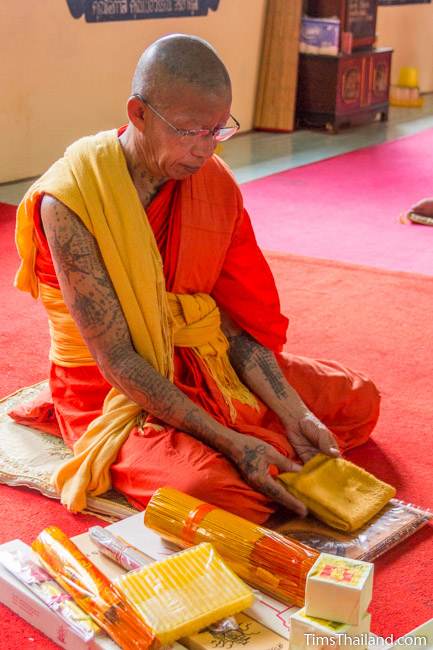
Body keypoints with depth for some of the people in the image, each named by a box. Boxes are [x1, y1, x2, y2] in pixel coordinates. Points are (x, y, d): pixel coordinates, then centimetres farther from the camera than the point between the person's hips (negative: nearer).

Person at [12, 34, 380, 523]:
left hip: (203, 362, 6)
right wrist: (228, 440, -29)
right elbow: (116, 359, -24)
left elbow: (235, 322, -2)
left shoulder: (215, 183, -5)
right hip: (112, 389, -6)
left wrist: (294, 415, -14)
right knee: (215, 490, -32)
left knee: (358, 399, 6)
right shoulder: (70, 201, -24)